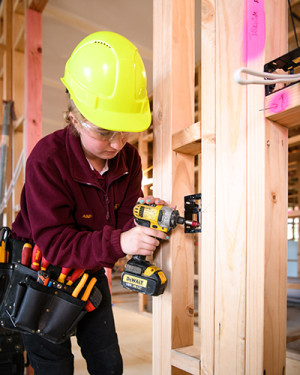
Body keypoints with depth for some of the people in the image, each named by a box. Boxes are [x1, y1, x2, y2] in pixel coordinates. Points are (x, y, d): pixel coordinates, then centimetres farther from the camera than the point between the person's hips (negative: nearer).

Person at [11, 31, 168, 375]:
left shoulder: (129, 160, -9)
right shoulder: (47, 158, -26)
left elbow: (122, 223, -8)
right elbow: (53, 242, -31)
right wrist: (117, 243, -44)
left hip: (89, 271, 5)